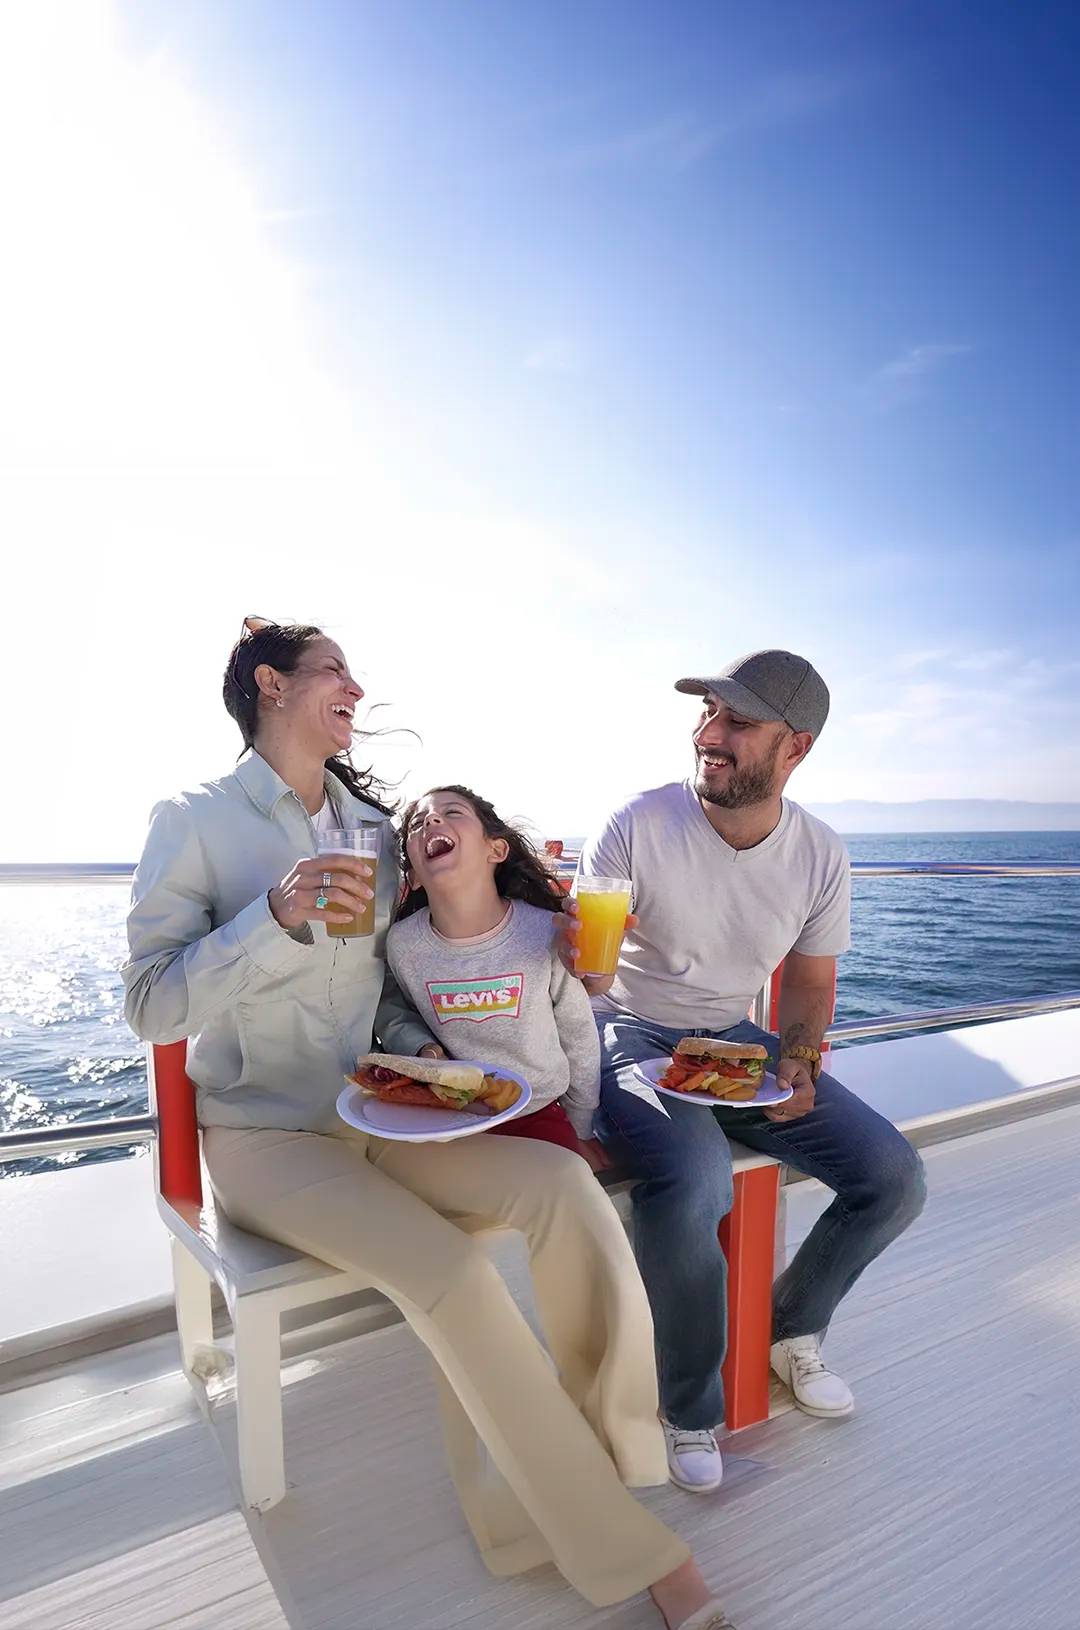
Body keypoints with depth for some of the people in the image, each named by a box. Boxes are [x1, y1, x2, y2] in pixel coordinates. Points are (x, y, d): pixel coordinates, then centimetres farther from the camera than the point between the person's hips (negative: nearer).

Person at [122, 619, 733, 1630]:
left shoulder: (370, 819, 10)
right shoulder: (194, 822, -5)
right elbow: (150, 1007, -11)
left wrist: (414, 1046, -5)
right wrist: (276, 916, -25)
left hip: (374, 1118, 5)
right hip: (263, 1136, -5)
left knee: (562, 1185, -21)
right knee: (451, 1274, -28)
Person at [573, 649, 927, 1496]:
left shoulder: (821, 855, -5)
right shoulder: (635, 828, -18)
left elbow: (808, 981, 9)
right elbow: (587, 980, -13)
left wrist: (799, 1060, -9)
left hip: (736, 1041, 5)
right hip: (635, 1036, -4)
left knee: (894, 1179, -6)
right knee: (690, 1183, -33)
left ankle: (794, 1330, 24)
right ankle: (691, 1409, -1)